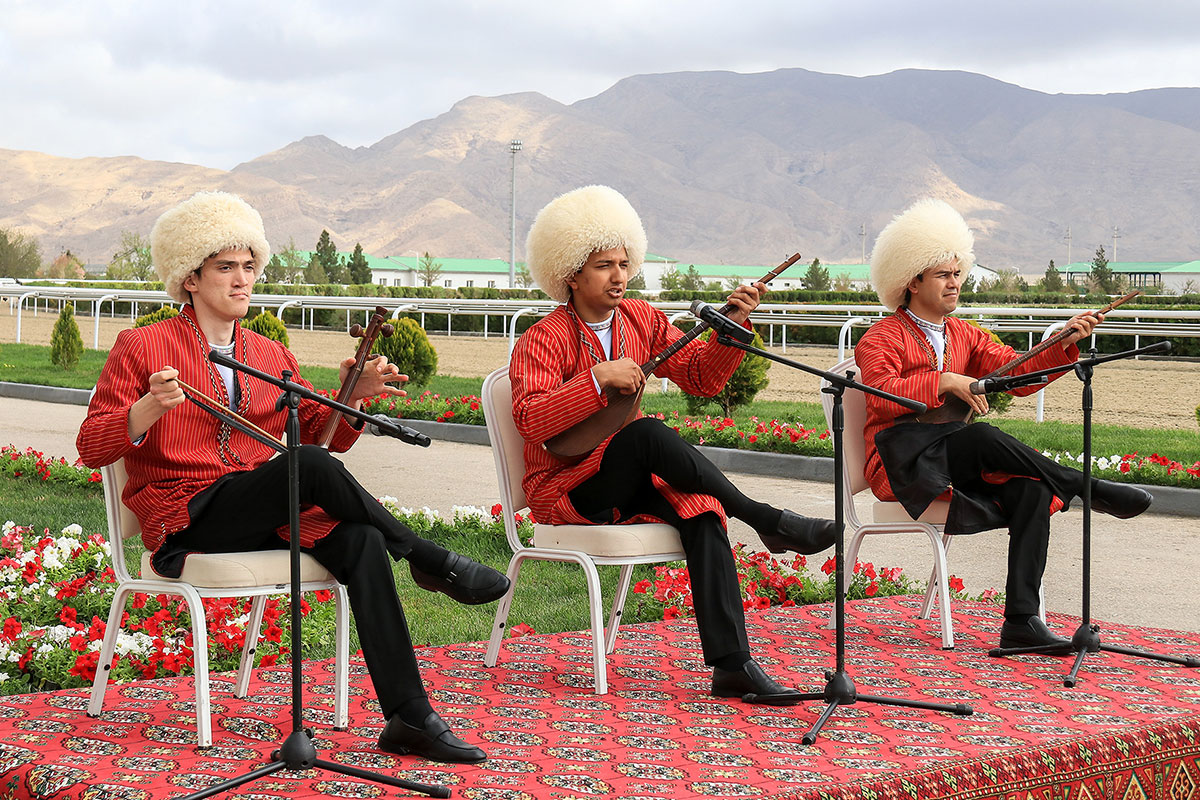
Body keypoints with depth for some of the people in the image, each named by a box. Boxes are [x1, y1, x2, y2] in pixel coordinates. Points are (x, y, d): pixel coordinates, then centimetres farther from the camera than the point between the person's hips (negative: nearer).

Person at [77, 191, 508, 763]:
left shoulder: (272, 356, 20)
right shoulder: (140, 347, 5)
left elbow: (322, 435, 17)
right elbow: (91, 447, -3)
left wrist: (353, 396, -3)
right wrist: (150, 409, -22)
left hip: (267, 516, 5)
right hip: (187, 521, -5)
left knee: (360, 541, -26)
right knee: (312, 468, -32)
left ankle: (408, 717, -29)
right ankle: (430, 561, -14)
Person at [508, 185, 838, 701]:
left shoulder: (642, 321, 9)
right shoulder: (543, 341, -10)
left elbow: (702, 377, 4)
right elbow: (530, 420, -25)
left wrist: (733, 326, -11)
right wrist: (598, 379, -32)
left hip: (629, 483, 5)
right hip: (564, 490, -5)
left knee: (700, 507, -26)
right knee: (647, 432, -33)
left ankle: (731, 663, -32)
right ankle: (767, 521, -24)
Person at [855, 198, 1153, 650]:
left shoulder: (964, 336, 19)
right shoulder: (882, 338, -2)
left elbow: (1018, 377, 9)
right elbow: (882, 394, -20)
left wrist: (1064, 343, -5)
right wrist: (945, 382, -29)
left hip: (956, 466, 6)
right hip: (902, 465, -6)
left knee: (1031, 490, -22)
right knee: (982, 436, -34)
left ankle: (1021, 621, -26)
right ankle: (1087, 489, -21)